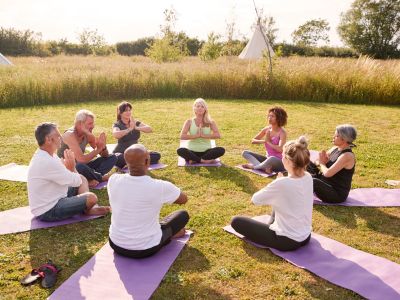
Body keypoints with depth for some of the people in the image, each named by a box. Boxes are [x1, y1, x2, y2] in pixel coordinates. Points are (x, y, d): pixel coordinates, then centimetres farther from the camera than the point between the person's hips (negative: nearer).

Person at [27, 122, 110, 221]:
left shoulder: (45, 155, 5)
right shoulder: (47, 162, -28)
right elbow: (76, 182, -22)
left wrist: (70, 167, -10)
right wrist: (72, 167, -3)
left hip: (52, 199, 11)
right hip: (48, 212, -11)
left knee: (82, 179, 16)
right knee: (91, 198, -23)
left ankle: (89, 208, 4)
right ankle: (86, 210, 10)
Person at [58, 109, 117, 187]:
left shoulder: (88, 135, -2)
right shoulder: (70, 135, -23)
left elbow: (105, 155, 2)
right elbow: (81, 160, -34)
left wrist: (103, 147, -20)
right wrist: (98, 149, -26)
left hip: (80, 166, 7)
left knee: (112, 157, -1)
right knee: (80, 166, -42)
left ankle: (91, 179, -20)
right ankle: (102, 178, -12)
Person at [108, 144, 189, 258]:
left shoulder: (113, 180, -14)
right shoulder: (160, 187, -25)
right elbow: (184, 199, -3)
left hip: (116, 244, 4)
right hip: (146, 249, -3)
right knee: (183, 214, 15)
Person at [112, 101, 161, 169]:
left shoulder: (136, 122, 5)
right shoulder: (117, 125, -5)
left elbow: (150, 129, -13)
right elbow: (115, 135, -30)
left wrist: (136, 128, -27)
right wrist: (129, 129, -28)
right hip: (121, 153, -4)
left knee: (156, 155, -13)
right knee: (118, 158, -40)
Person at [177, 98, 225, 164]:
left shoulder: (210, 122, 6)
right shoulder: (189, 122, 4)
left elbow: (218, 135, -8)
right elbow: (182, 136, -8)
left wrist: (203, 135, -15)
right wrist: (196, 135, -15)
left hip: (206, 151, 1)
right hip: (192, 152, -1)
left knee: (221, 150, -28)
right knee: (180, 150, -32)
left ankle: (195, 160, -25)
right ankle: (204, 160, -27)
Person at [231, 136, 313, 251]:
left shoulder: (281, 183, -28)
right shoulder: (308, 177, -7)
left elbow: (255, 199, -13)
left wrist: (277, 183, 0)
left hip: (287, 241, -7)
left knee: (236, 221, 2)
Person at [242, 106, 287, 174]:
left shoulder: (282, 132, -14)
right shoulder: (266, 129, 2)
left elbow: (280, 149, -28)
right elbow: (253, 141, 4)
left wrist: (268, 142, -16)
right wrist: (264, 141, -13)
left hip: (279, 162, -7)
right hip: (268, 159, 7)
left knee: (272, 159, -42)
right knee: (245, 153, -5)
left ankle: (253, 166, -16)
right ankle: (265, 168, -27)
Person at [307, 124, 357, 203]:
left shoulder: (347, 156, -22)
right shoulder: (335, 149, 4)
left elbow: (327, 173, -29)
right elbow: (318, 161, 12)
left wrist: (322, 164, -9)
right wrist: (321, 162, -12)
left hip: (338, 194, -9)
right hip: (327, 183, 9)